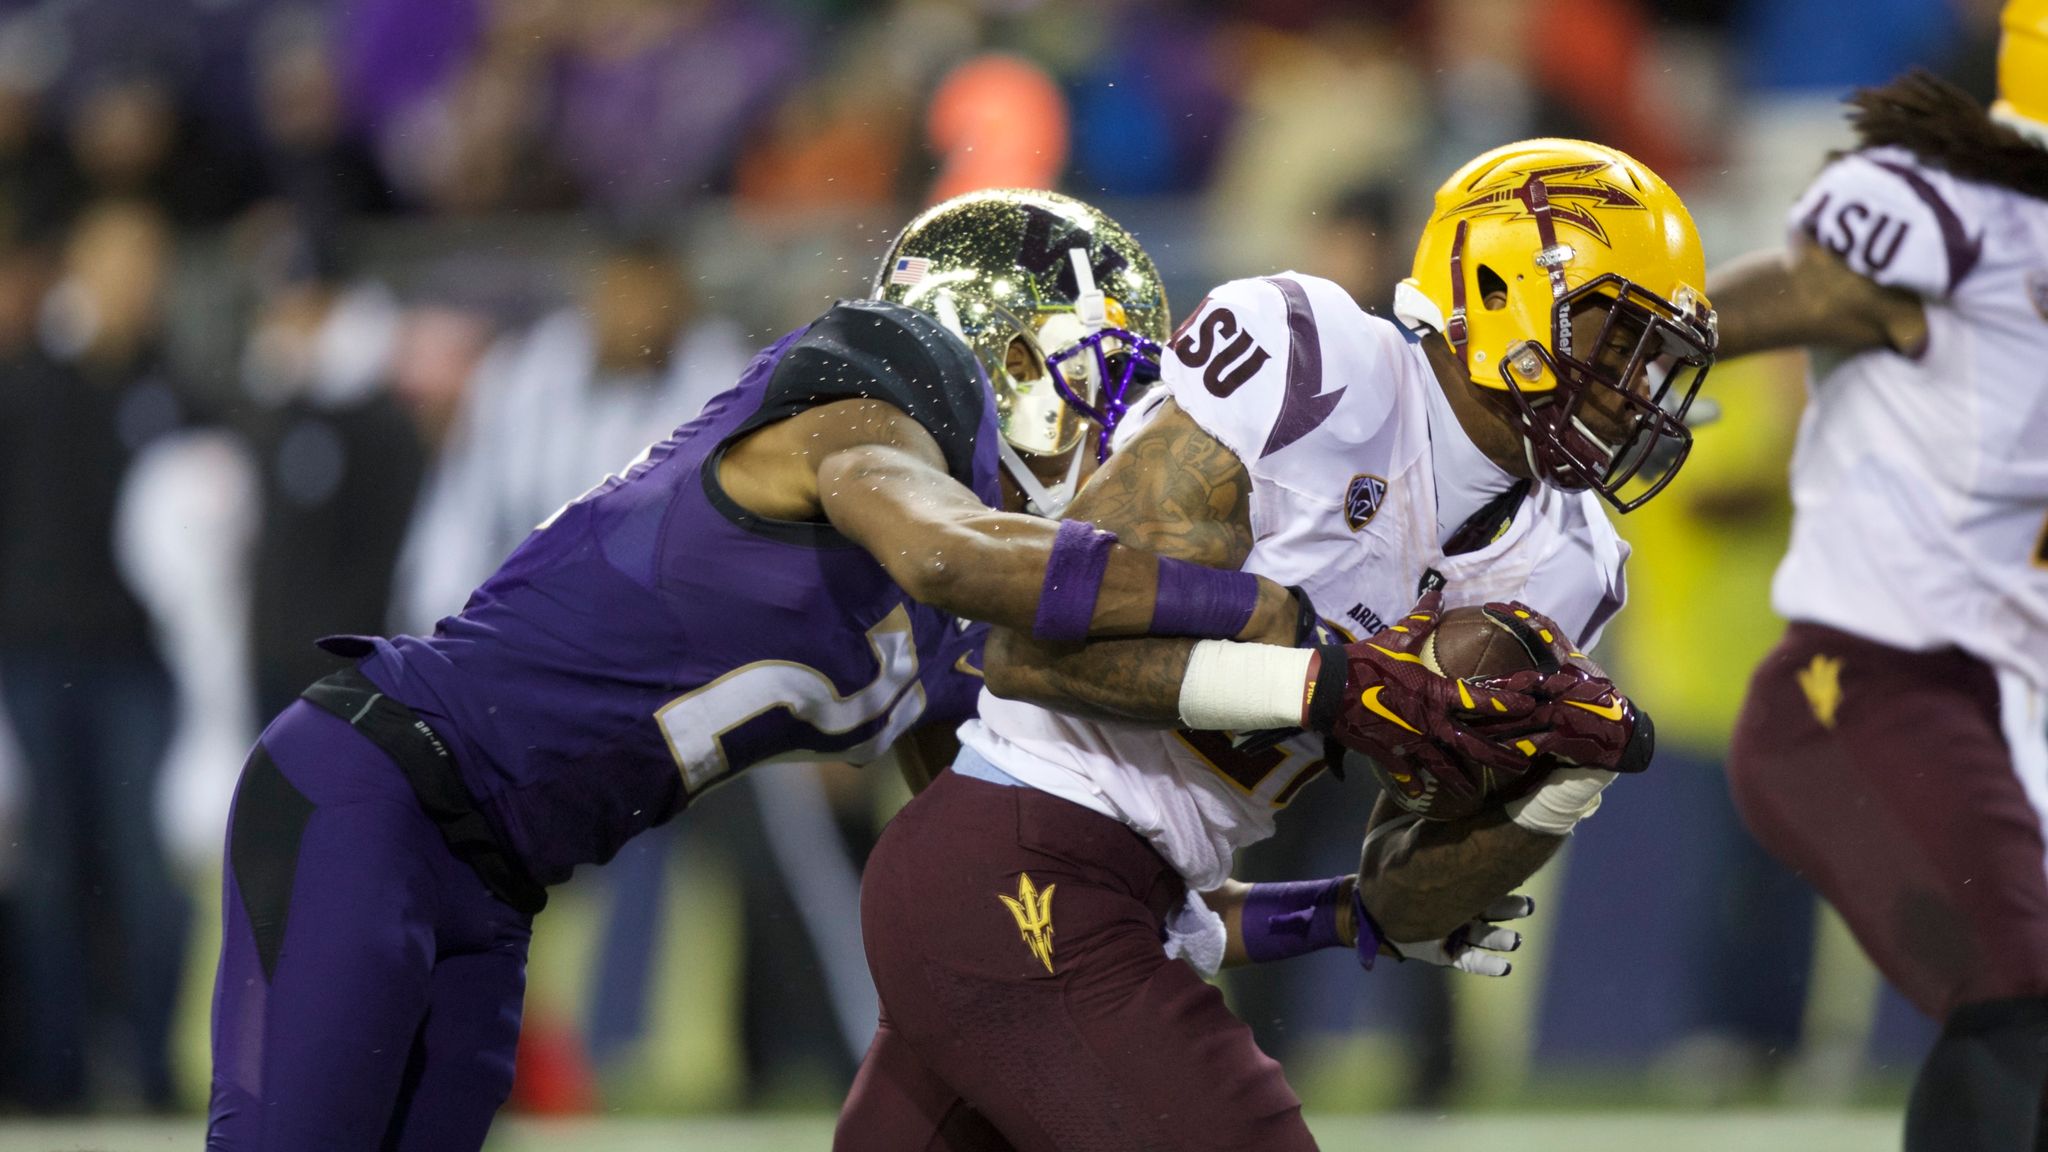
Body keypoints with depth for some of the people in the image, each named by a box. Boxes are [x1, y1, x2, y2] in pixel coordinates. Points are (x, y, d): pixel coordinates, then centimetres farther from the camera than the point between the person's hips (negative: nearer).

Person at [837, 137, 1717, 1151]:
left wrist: (1556, 788, -10)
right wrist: (1332, 686, -25)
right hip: (1016, 884, -9)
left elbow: (1398, 904, 8)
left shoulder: (1556, 571, 8)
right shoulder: (1315, 368, -15)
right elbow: (1037, 647, -19)